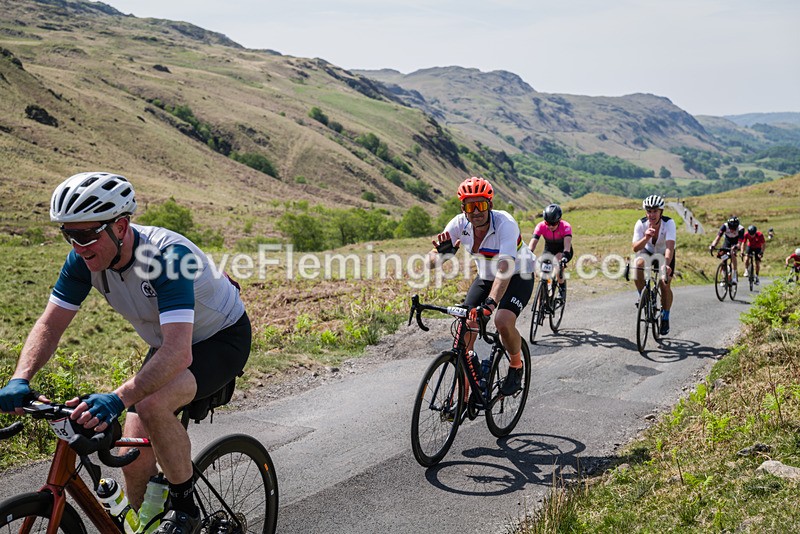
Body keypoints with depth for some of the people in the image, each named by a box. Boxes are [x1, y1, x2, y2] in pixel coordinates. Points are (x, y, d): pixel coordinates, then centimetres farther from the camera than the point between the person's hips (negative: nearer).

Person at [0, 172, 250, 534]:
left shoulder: (168, 255, -36)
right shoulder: (84, 258, -16)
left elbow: (179, 353, -45)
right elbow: (50, 324, -11)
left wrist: (117, 398, -56)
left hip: (222, 338, -7)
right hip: (167, 345, 7)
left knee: (151, 405, -33)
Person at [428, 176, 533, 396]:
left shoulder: (505, 223, -31)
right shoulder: (459, 224, -18)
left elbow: (505, 268, -45)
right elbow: (432, 262, -21)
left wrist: (491, 302, -58)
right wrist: (441, 251, -44)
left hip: (518, 277, -4)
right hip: (485, 277, 5)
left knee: (503, 322, -29)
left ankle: (516, 366, 4)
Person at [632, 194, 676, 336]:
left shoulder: (669, 223, -30)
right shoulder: (641, 224, -25)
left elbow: (670, 246, -43)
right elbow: (635, 248, -33)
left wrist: (666, 265, -59)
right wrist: (646, 238, -53)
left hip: (665, 255, -1)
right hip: (648, 252, 1)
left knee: (664, 284, -15)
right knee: (639, 263, -33)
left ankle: (665, 318, 9)